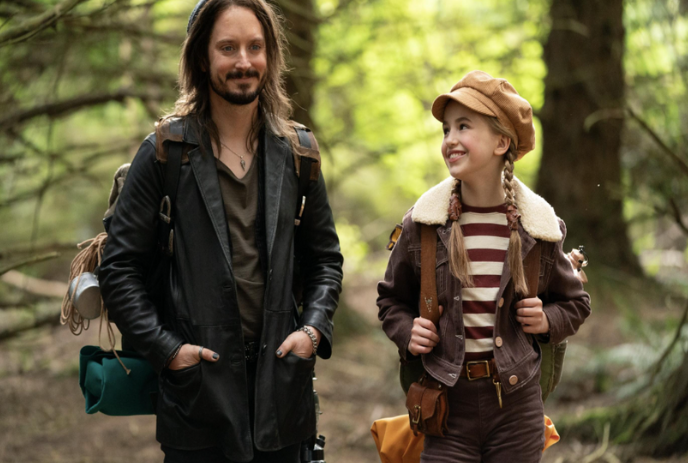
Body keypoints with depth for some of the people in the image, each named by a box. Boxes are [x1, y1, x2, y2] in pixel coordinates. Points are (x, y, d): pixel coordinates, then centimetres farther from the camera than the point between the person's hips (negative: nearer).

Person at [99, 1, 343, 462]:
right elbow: (120, 267, -2)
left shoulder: (295, 152, 8)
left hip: (280, 384, 3)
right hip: (199, 387, -3)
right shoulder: (167, 151, -2)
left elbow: (326, 258, 16)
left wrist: (314, 329, 0)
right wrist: (165, 348, -10)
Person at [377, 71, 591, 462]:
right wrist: (407, 332, -4)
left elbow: (575, 302, 15)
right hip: (446, 403, 0)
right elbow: (393, 298, 15)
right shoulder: (421, 224, -1)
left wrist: (548, 320, -5)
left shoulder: (538, 227, -1)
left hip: (516, 404, 0)